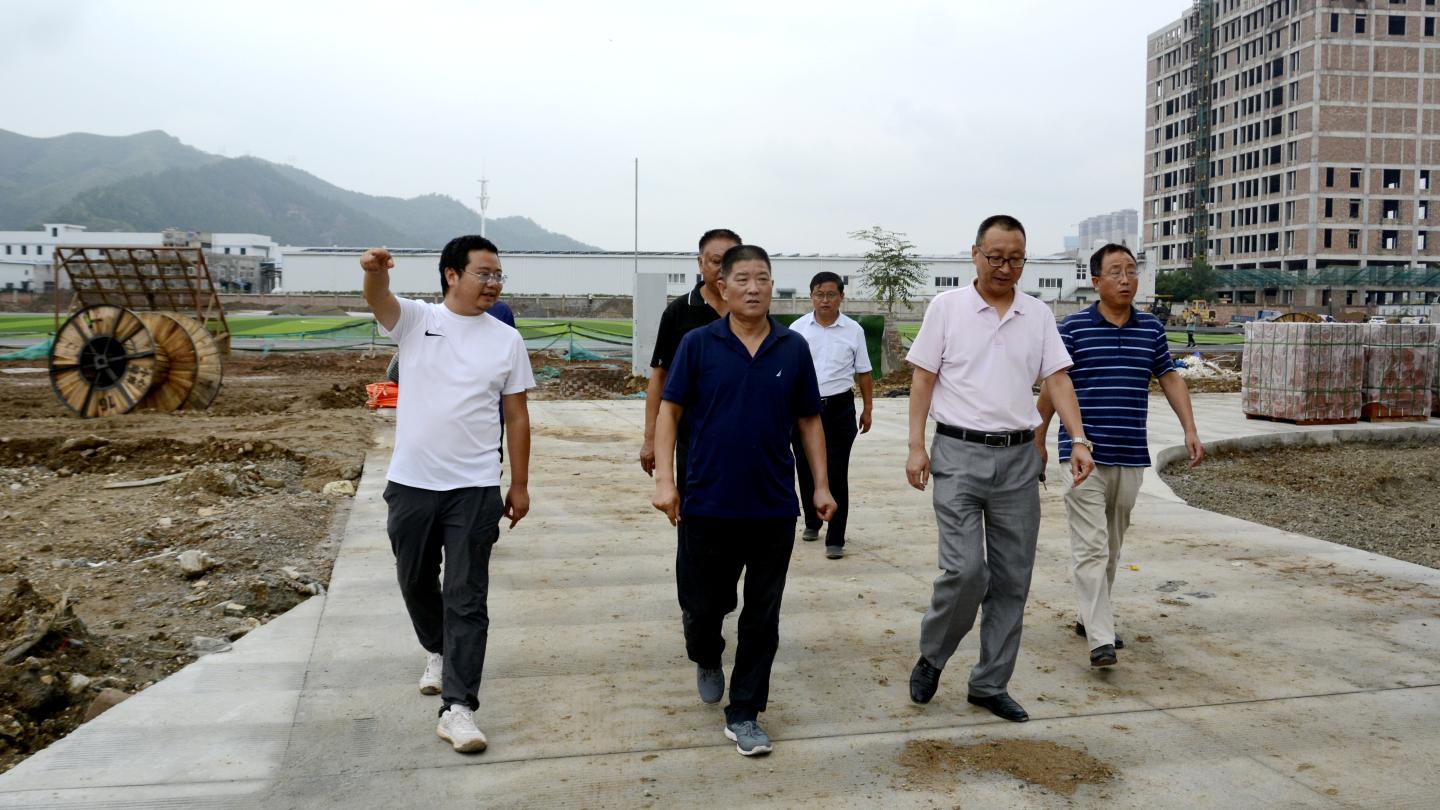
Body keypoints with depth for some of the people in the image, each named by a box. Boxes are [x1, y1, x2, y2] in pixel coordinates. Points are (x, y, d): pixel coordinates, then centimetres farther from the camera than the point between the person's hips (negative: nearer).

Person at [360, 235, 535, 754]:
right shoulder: (415, 319, -1)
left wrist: (520, 484, 5)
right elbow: (378, 300, -24)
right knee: (415, 581, 18)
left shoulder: (507, 340, 2)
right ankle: (438, 651, 45)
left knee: (467, 599, -3)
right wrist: (375, 272, -48)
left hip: (474, 489, -1)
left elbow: (517, 417, 6)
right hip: (411, 483, 1)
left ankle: (457, 707, 1)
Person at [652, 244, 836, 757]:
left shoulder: (794, 349, 3)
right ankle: (706, 659, 44)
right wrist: (665, 479, -10)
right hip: (708, 504, -1)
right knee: (704, 605, 11)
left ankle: (744, 715, 20)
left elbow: (809, 421, 10)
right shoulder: (698, 344, -2)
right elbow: (670, 411, -1)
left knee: (762, 618, 6)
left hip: (774, 507, 1)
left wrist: (821, 485, 5)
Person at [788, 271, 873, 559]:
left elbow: (863, 373, 9)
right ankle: (812, 523, 34)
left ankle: (835, 540, 3)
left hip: (839, 408, -1)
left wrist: (867, 410, 9)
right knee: (806, 470, 12)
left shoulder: (853, 331, 2)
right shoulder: (797, 328, 2)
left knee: (836, 475, -3)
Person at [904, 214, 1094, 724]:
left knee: (1012, 579, 7)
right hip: (959, 453, -4)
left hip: (1019, 457, 4)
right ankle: (931, 657, 14)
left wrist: (1079, 440, -8)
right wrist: (916, 445, -7)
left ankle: (990, 685, 20)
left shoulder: (1038, 315, 9)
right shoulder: (947, 307, 0)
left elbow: (1057, 379, 5)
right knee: (966, 570, -13)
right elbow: (923, 379, 0)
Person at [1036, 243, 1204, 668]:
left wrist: (1190, 430, 5)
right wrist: (1038, 441, 6)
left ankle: (1091, 617, 29)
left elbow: (1170, 380, 16)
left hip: (1131, 457, 5)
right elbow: (1052, 386, 2)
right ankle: (1101, 640, -10)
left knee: (1112, 547, 14)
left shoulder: (1152, 329, 8)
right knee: (1091, 547, -9)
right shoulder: (1074, 327, -4)